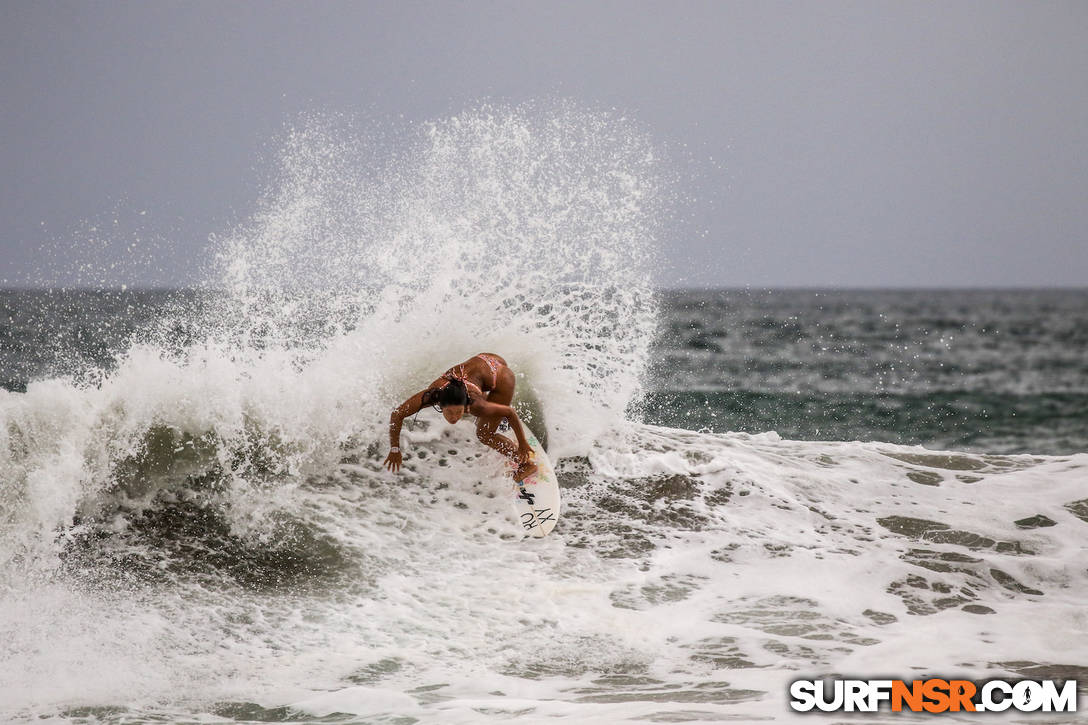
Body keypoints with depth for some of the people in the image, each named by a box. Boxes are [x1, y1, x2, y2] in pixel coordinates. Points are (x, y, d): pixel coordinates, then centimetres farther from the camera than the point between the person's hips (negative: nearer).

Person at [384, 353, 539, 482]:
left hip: (501, 376, -5)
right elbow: (396, 415, -24)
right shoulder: (430, 395, -36)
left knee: (484, 435, -5)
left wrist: (522, 444, -16)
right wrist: (394, 449, -24)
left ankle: (526, 464, 11)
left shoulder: (475, 404, -41)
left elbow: (510, 413, -26)